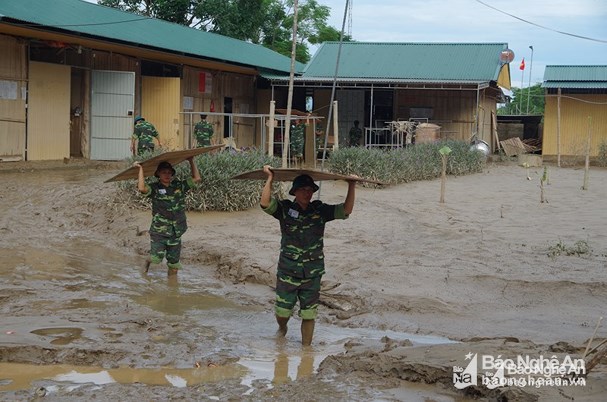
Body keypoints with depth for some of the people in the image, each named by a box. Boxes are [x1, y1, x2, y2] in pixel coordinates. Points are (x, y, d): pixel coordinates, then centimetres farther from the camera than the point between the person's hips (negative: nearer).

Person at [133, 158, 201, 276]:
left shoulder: (179, 186, 6)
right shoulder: (154, 188, -6)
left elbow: (196, 179, 7)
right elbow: (142, 188, -26)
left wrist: (191, 162, 6)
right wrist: (141, 169, -21)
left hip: (175, 233, 4)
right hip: (159, 231, -4)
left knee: (174, 264, 8)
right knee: (156, 259, -15)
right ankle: (148, 261, 20)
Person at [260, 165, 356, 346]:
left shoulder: (320, 210, 2)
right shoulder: (285, 209, -5)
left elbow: (346, 211, -3)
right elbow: (265, 203, -20)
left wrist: (352, 186, -11)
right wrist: (270, 179, -21)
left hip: (312, 273, 2)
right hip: (287, 272, -2)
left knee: (308, 314, 8)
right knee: (282, 311, 7)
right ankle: (282, 329, 42)